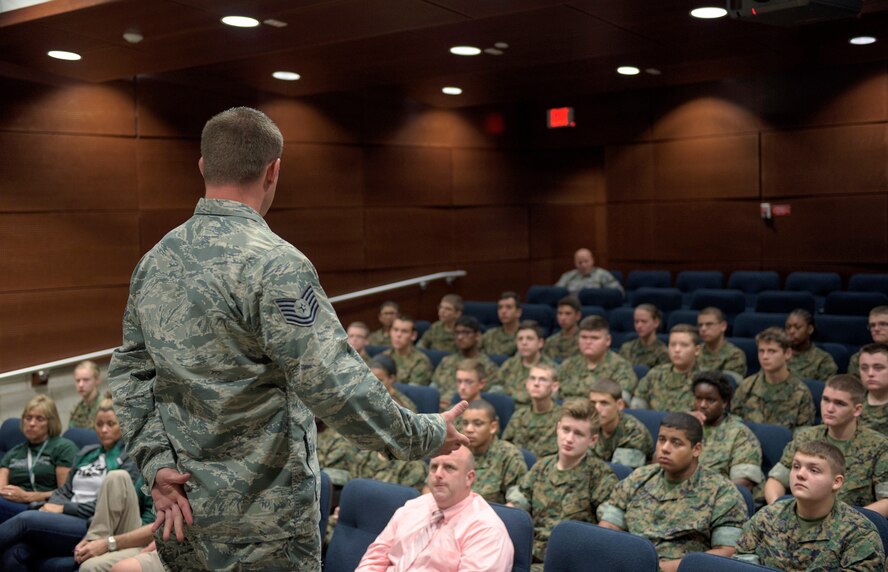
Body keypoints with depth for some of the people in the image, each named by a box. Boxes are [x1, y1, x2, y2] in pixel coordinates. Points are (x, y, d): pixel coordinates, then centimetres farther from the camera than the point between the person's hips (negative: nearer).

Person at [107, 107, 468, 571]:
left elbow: (129, 372, 7)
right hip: (264, 514, -7)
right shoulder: (275, 264, -20)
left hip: (181, 503, 7)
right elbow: (333, 385, -22)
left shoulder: (154, 260, 4)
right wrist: (426, 435, -11)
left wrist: (155, 461, 2)